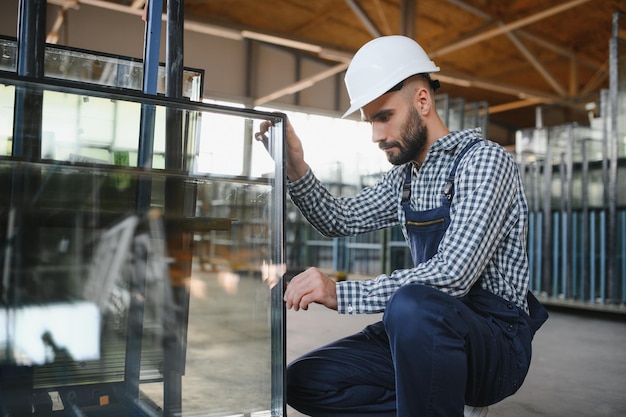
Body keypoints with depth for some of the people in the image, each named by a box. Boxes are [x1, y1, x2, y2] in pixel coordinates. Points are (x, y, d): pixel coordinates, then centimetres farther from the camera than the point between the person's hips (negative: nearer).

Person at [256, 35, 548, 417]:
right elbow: (341, 220, 16)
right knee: (303, 381, -5)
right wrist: (296, 167, 0)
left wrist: (340, 293, -28)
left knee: (412, 304, -39)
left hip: (495, 338, -7)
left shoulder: (484, 160, -14)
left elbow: (453, 275, -25)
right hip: (430, 332, 7)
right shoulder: (404, 176, 11)